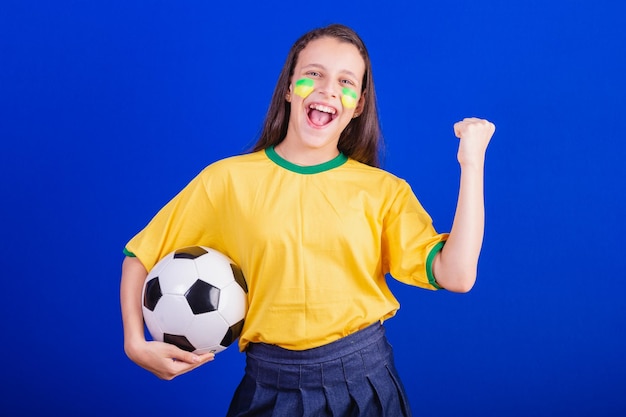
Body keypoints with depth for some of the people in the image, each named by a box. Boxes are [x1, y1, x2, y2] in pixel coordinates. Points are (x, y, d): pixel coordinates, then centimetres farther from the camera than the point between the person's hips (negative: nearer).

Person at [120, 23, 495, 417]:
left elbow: (456, 275, -12)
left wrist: (472, 162, -11)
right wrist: (136, 343, -8)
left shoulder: (384, 190, -1)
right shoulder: (228, 179, -4)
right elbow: (141, 257, 4)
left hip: (366, 382, 1)